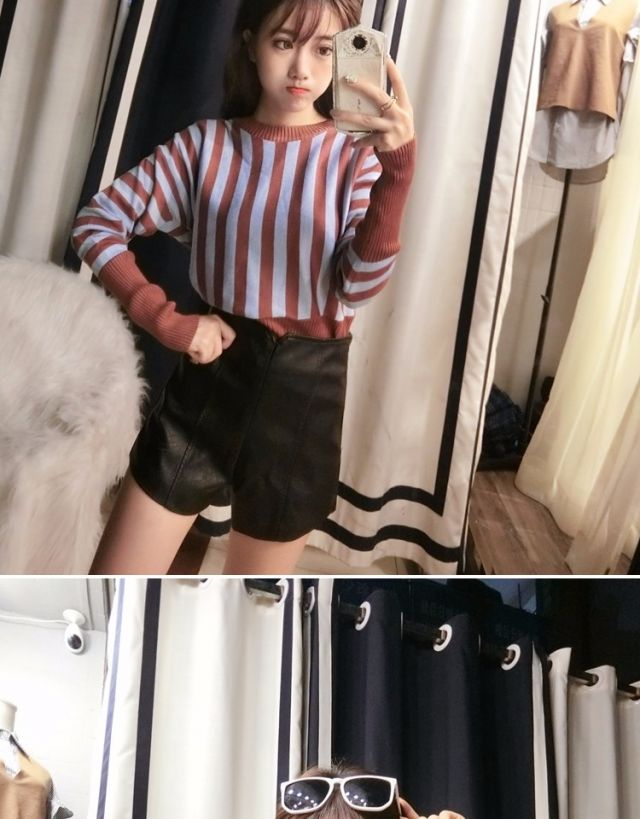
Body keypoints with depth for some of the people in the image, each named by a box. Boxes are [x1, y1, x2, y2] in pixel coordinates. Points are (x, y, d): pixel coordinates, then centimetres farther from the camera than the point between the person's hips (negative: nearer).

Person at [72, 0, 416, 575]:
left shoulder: (356, 157, -3)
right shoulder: (208, 144, -1)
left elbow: (358, 287, -19)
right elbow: (96, 222, 1)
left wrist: (398, 168, -35)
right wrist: (165, 320, -12)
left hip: (305, 395, 0)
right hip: (210, 379, 1)